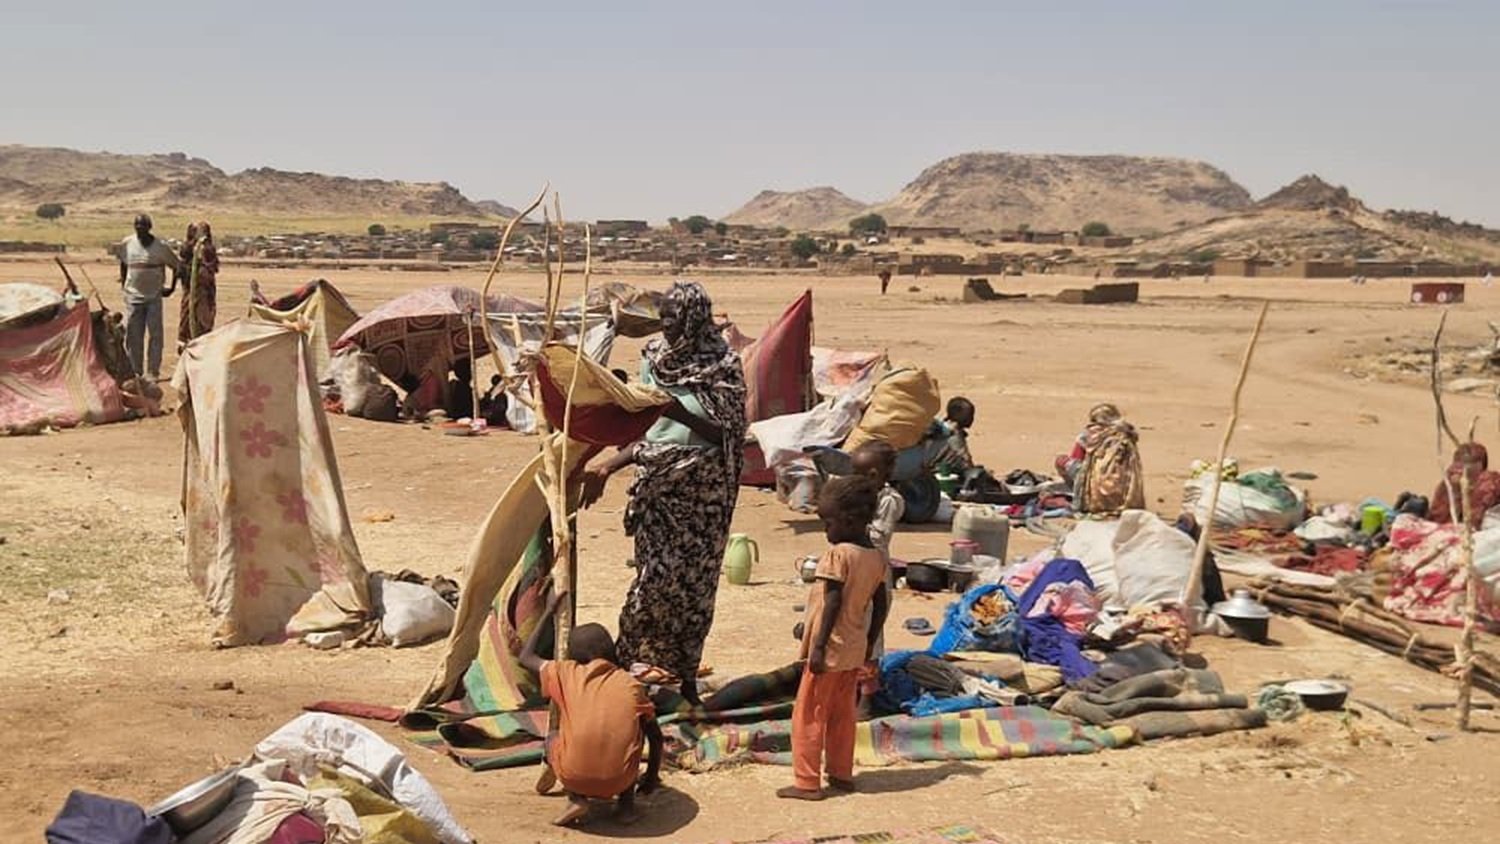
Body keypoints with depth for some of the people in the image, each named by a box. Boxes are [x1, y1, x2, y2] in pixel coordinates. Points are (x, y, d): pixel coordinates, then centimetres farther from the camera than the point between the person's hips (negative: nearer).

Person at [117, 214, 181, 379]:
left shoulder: (160, 246, -5)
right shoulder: (126, 244, 2)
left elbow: (177, 265, 5)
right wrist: (123, 283, 15)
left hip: (154, 296, -2)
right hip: (133, 296, 2)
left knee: (154, 334, -3)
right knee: (132, 335, 3)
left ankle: (153, 372, 4)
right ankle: (135, 371, 13)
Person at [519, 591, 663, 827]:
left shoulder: (566, 673, 10)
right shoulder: (631, 684, 11)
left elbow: (526, 657, 28)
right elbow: (655, 736, 16)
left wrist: (549, 612, 33)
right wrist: (652, 776, 31)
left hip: (574, 778, -1)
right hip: (619, 780, 1)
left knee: (553, 737, 31)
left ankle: (576, 799, 7)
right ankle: (626, 802, 16)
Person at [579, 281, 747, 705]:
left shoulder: (723, 365, -7)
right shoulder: (654, 358, 4)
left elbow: (724, 433, -12)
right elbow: (644, 429, 5)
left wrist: (679, 412, -25)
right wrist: (607, 468, -4)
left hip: (701, 490, -2)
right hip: (657, 485, 2)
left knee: (693, 578, 4)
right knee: (656, 574, -3)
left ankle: (684, 675, 16)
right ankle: (634, 665, 9)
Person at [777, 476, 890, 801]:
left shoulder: (838, 554, -16)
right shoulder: (877, 558, 7)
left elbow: (833, 602, -20)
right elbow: (881, 606, 11)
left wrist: (819, 646, -19)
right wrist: (869, 645, 19)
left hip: (831, 649, -8)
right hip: (856, 650, 8)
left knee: (808, 714, 0)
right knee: (842, 715, 17)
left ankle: (807, 782, 2)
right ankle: (841, 774, 23)